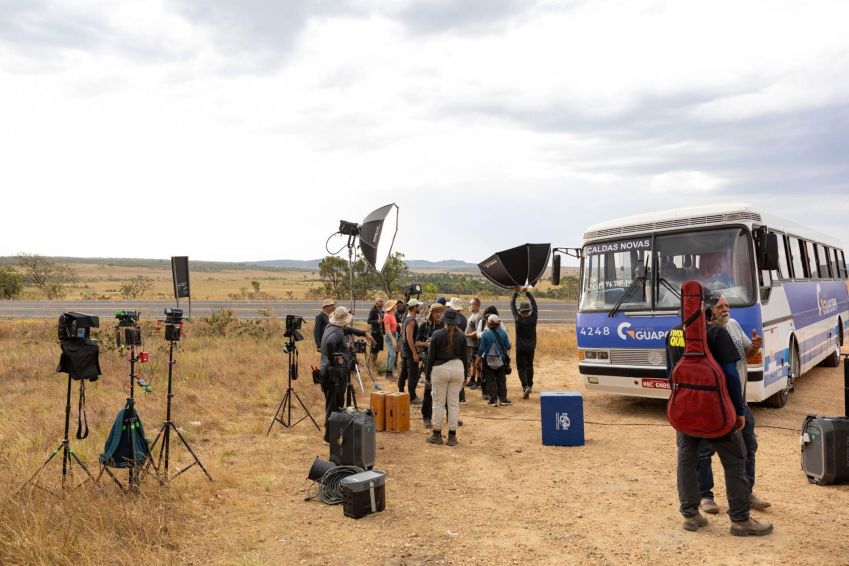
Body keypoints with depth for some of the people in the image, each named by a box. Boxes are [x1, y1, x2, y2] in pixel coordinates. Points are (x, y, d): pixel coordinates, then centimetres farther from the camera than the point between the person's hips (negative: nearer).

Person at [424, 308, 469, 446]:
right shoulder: (461, 335, 1)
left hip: (440, 369, -2)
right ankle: (452, 436, 11)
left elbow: (431, 356, -4)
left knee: (438, 403, 6)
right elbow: (465, 356, 5)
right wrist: (465, 375, 14)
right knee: (454, 403, 7)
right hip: (457, 368, 2)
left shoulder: (437, 334, -6)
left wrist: (427, 374, 6)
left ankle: (437, 435, 12)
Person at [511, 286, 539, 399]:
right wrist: (527, 292, 9)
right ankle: (530, 385, 23)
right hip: (531, 347, 3)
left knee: (521, 368, 0)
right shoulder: (533, 318, -7)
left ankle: (525, 387, -17)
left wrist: (516, 293, 5)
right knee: (529, 366, 17)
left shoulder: (518, 319, -13)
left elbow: (512, 305, -3)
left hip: (520, 348, -3)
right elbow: (534, 304, 6)